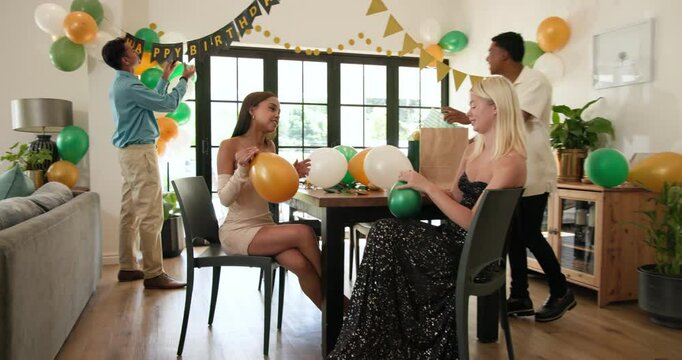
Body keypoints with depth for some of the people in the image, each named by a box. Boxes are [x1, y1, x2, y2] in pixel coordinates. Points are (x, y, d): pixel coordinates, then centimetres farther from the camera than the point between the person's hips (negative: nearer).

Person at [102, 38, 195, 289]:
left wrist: (165, 78, 27)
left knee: (130, 212, 11)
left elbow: (152, 101, 26)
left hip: (129, 152, 11)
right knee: (150, 215, -10)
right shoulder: (129, 86, -16)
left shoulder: (120, 84, 16)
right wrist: (184, 79, -1)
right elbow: (169, 104, -14)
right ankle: (154, 274, -7)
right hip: (140, 152, -11)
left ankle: (128, 267, 17)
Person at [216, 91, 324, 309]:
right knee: (304, 232, -26)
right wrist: (243, 170, -29)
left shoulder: (269, 147, 8)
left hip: (265, 226, 5)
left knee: (301, 264, -26)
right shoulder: (230, 146, -10)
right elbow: (225, 199, -15)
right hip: (237, 231, -5)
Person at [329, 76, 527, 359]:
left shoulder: (510, 161, -16)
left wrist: (428, 186, -20)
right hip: (451, 238, 8)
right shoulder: (473, 148, 11)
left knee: (385, 235, -19)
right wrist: (419, 191, -1)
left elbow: (472, 221, -21)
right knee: (386, 233, -15)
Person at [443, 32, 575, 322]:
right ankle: (520, 297, 18)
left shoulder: (536, 81, -12)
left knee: (529, 235, -3)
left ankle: (561, 293, 16)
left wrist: (466, 119, -25)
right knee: (514, 235, 8)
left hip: (532, 173, -8)